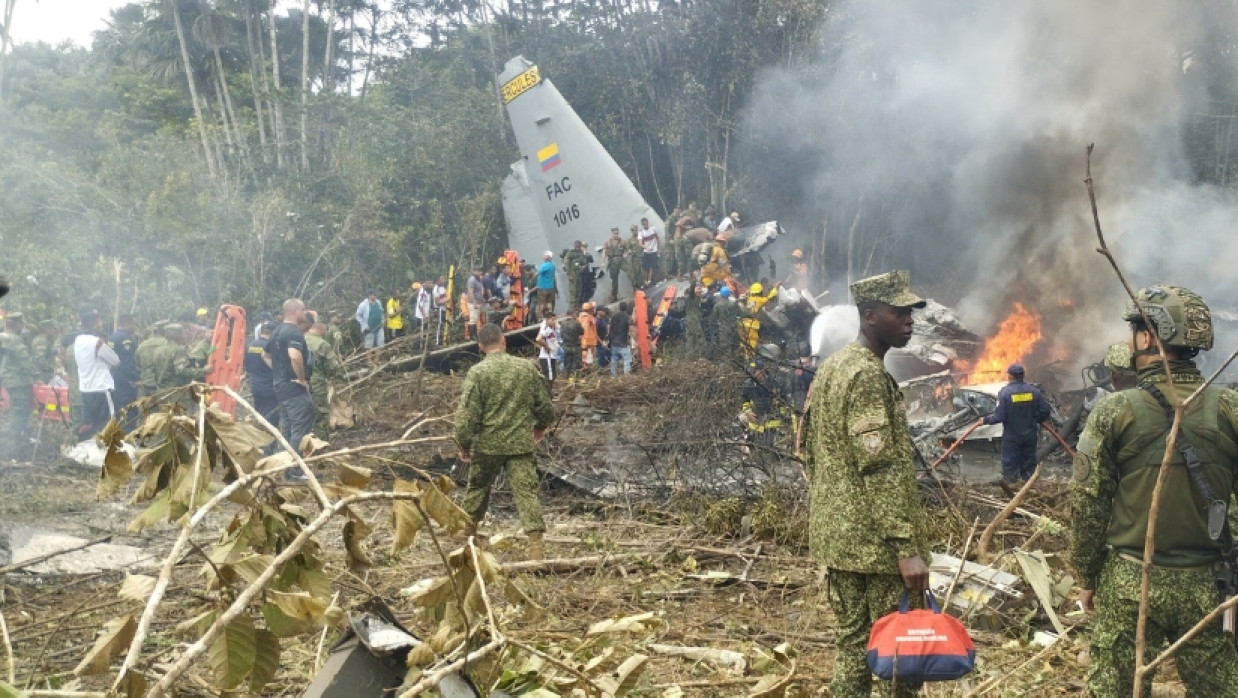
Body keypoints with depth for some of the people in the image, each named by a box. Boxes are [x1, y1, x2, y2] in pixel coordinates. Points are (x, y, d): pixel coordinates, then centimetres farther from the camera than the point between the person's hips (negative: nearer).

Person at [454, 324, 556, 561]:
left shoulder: (477, 372, -9)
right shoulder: (526, 368, 0)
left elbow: (467, 414, -11)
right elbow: (544, 404, 8)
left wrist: (464, 444, 2)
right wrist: (541, 426, 27)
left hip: (488, 444, -1)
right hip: (521, 443, 1)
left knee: (478, 487, 20)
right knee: (527, 491, -1)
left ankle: (468, 529, 36)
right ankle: (536, 544, -10)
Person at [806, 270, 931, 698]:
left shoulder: (830, 368, 13)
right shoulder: (869, 375, -17)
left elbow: (811, 451, 19)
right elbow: (880, 468, -23)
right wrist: (907, 547, -24)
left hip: (836, 535, 9)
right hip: (876, 541, -9)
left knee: (852, 639, 14)